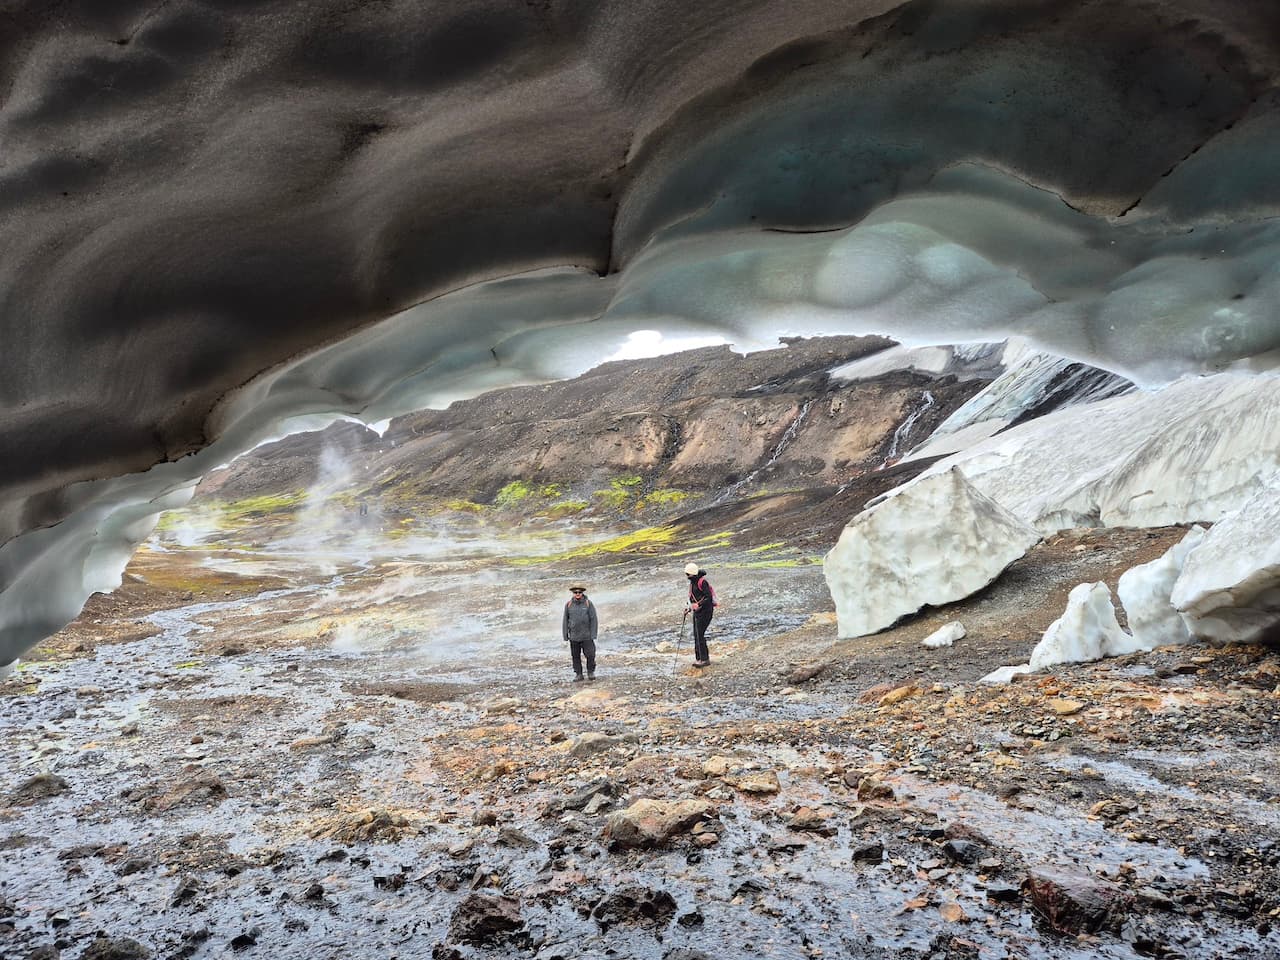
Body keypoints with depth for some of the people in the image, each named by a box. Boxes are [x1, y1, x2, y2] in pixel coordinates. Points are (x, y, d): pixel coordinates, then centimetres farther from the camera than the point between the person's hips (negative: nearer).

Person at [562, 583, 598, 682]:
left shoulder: (588, 604, -3)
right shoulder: (568, 605, 2)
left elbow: (594, 620, -2)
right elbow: (565, 621, 7)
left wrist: (593, 636, -7)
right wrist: (565, 637, 5)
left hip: (586, 636, -2)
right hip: (574, 636, 2)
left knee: (590, 655, -1)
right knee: (576, 656, 6)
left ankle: (591, 672, 20)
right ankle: (578, 674, 19)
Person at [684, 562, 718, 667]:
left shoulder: (702, 582, -18)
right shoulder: (692, 582, 11)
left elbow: (709, 597, -22)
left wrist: (699, 604, -29)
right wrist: (690, 607, 14)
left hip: (705, 611, -10)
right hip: (697, 611, 10)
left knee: (699, 635, -12)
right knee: (696, 635, 10)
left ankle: (705, 659, -8)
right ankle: (699, 658, 16)